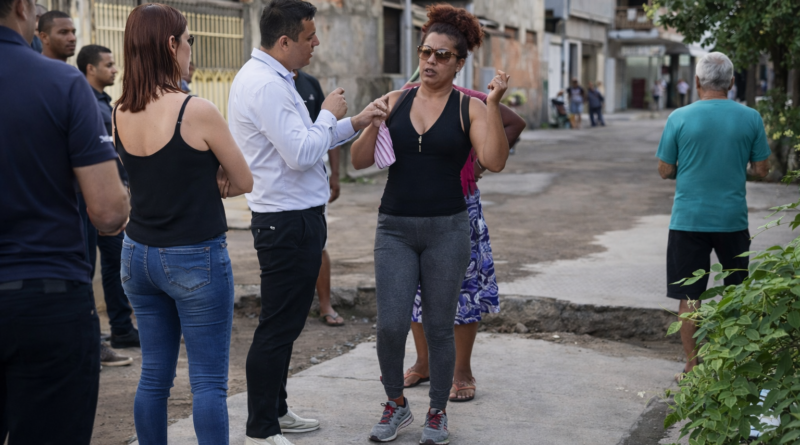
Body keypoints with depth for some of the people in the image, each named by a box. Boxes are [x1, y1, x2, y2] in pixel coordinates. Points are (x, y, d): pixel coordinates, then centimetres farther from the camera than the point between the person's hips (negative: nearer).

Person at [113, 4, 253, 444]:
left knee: (154, 375, 14)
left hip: (139, 255, 6)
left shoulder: (120, 114, 2)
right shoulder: (197, 111, -16)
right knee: (209, 382, 1)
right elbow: (243, 182, -5)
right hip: (195, 259, -6)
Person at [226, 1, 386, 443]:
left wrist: (356, 122, 12)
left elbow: (301, 143, 19)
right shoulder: (265, 84, -20)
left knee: (285, 323, 19)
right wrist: (329, 114, -9)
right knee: (278, 328, -3)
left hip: (290, 219, 11)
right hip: (288, 223, -11)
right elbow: (301, 154, -25)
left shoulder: (271, 79, 15)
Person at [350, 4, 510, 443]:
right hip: (395, 227, 2)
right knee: (390, 325, -6)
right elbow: (360, 160, 3)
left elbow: (494, 161, -17)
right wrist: (373, 124, -13)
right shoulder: (394, 101, 6)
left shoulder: (469, 107, -2)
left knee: (439, 328, 6)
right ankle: (395, 404, 19)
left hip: (446, 229, -2)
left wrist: (493, 105, -23)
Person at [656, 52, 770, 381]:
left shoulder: (679, 118, -8)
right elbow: (762, 169, 3)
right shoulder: (750, 118, -3)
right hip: (733, 219, 2)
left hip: (688, 220, -2)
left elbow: (665, 171, -2)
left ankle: (692, 368, 8)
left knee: (688, 297, 5)